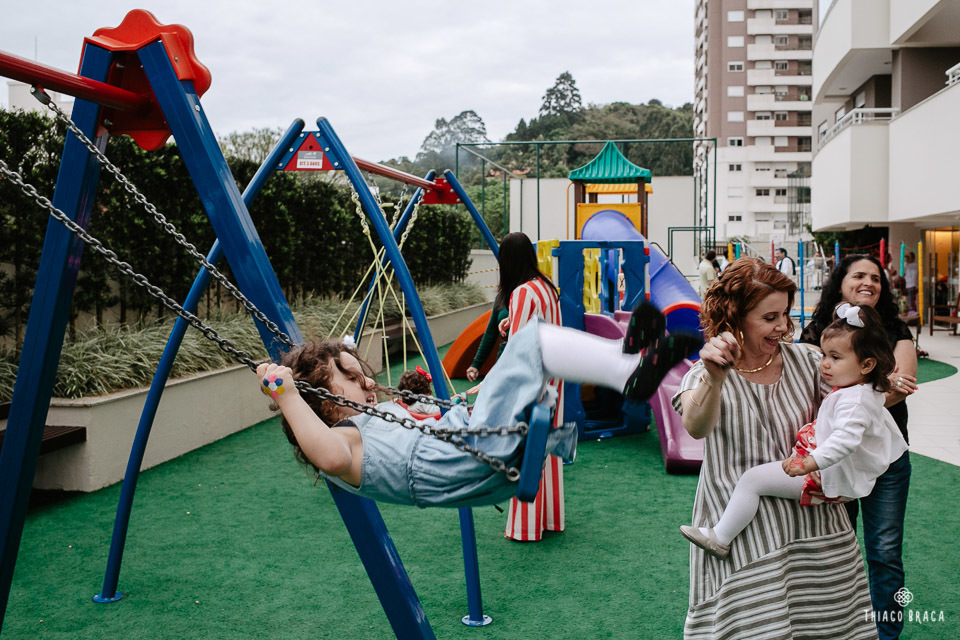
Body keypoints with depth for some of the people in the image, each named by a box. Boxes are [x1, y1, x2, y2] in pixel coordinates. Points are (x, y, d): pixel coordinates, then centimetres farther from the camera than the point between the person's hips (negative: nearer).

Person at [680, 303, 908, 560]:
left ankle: (719, 538, -7)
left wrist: (810, 463, -47)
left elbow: (846, 439, -40)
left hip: (825, 481, -12)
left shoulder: (853, 400, -26)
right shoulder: (871, 394, 9)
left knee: (752, 479, -16)